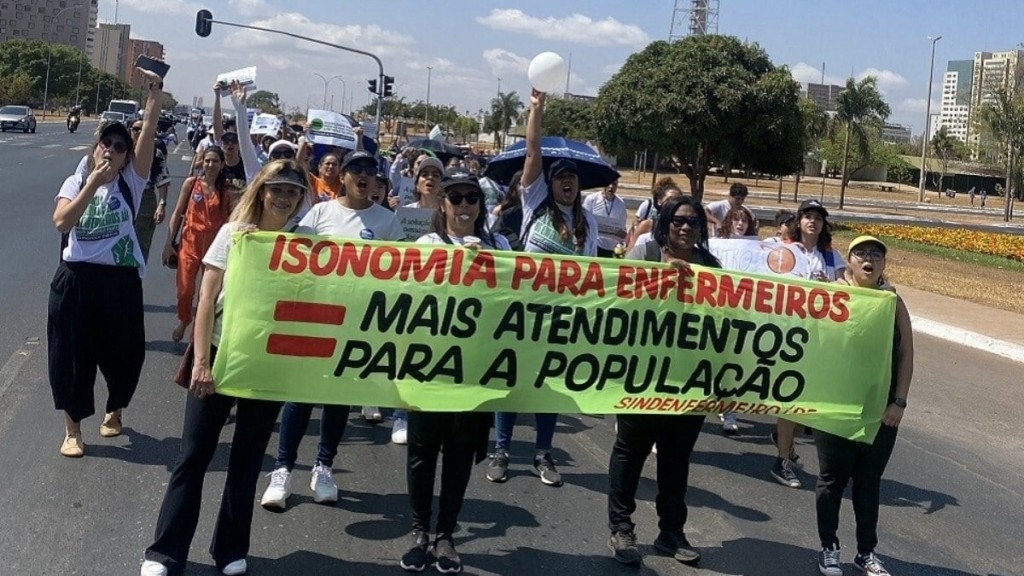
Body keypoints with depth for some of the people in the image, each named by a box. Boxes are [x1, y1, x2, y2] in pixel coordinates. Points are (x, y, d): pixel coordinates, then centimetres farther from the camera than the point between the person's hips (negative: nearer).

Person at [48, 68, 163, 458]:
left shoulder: (132, 181, 2)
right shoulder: (75, 182, 5)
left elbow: (148, 137, -11)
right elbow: (61, 222, -12)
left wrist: (155, 97, -22)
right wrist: (93, 183, -16)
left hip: (120, 280, 0)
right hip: (76, 278, 0)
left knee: (121, 351, 9)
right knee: (72, 352, 4)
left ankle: (114, 411, 37)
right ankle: (72, 429, 17)